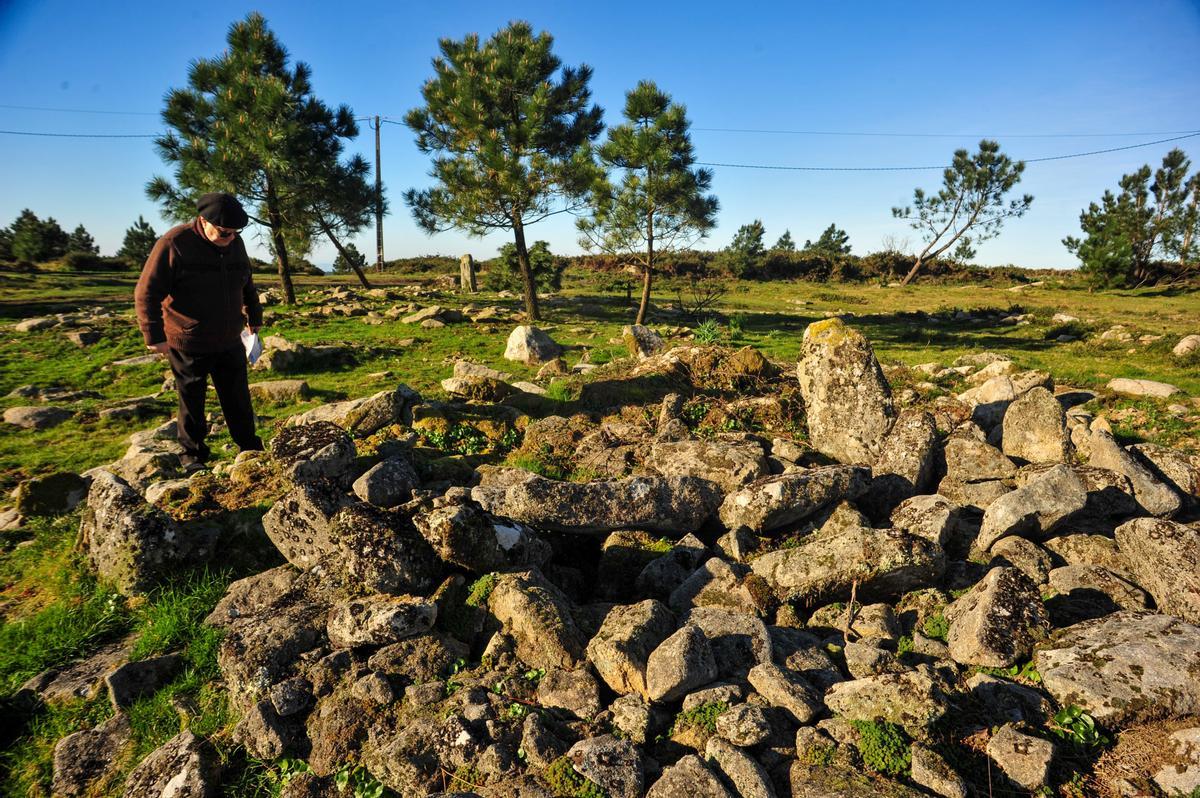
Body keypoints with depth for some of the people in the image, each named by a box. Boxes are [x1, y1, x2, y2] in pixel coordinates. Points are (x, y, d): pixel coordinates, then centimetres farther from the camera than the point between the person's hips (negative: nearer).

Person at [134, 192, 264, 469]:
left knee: (239, 402, 10)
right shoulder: (174, 243, -16)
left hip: (229, 343, 5)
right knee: (192, 404, 8)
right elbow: (147, 292, -15)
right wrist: (154, 335, -18)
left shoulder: (235, 244, 2)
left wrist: (254, 315, 25)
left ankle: (250, 451, 22)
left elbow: (247, 285, 19)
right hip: (188, 346, -5)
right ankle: (193, 456, 23)